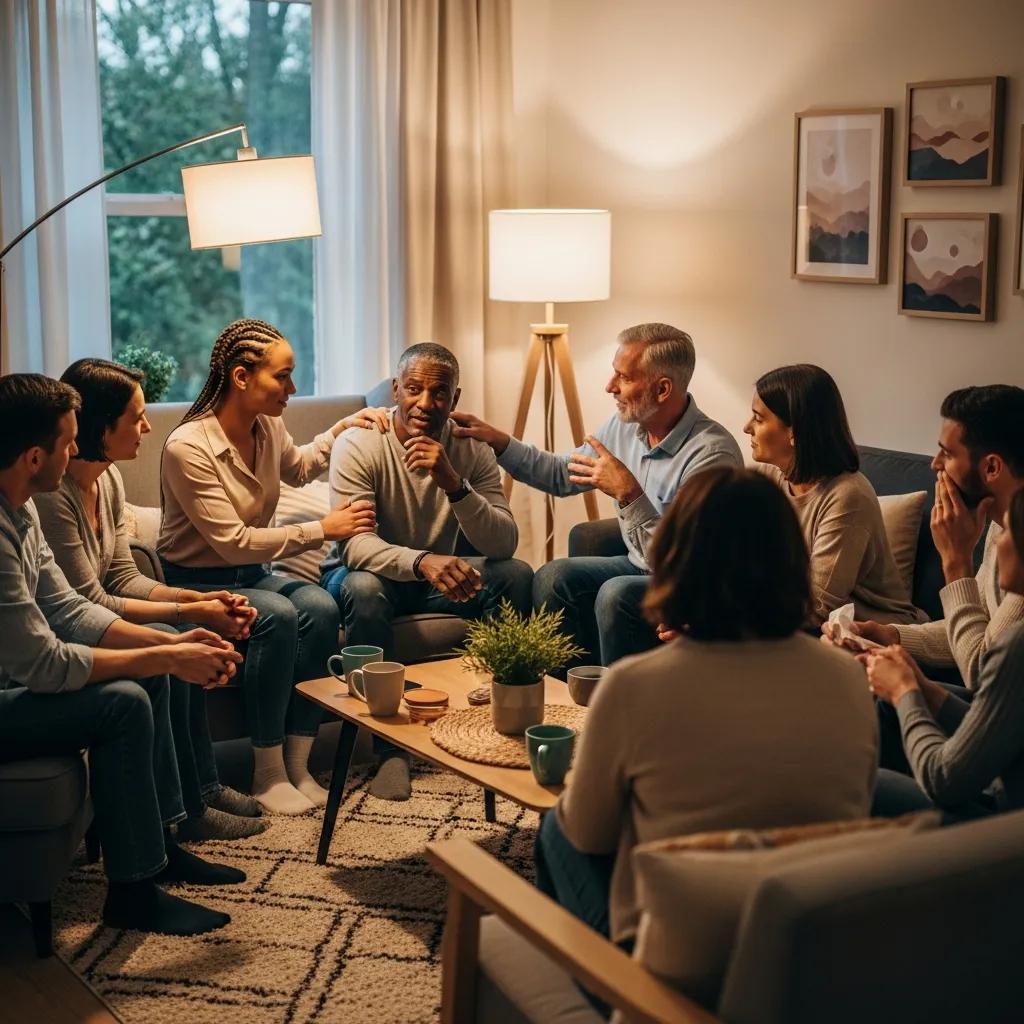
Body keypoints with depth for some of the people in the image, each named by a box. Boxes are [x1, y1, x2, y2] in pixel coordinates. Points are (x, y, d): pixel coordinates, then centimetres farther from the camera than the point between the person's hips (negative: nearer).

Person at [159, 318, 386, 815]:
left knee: (320, 606, -23)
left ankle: (298, 763, -18)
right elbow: (233, 542, -24)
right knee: (277, 616, -32)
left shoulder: (269, 428, 0)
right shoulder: (187, 448, -23)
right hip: (197, 583, -7)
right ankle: (268, 774, -20)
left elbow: (297, 469, 26)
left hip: (251, 573, 7)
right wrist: (321, 530, -22)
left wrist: (340, 430, 11)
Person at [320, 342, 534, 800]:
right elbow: (356, 543, -30)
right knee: (363, 589, -37)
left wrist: (454, 485, -36)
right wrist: (423, 562, -50)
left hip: (441, 571, 3)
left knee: (517, 575, -21)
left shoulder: (472, 449, -10)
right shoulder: (359, 444, -20)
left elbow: (504, 545, -20)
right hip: (369, 570, -3)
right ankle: (391, 746, -25)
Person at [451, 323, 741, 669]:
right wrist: (497, 441, 5)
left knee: (617, 594, -32)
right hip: (638, 565, 8)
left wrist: (629, 494, -32)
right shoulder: (624, 426, -1)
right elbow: (563, 475, 16)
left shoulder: (712, 452, -26)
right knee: (552, 577, -12)